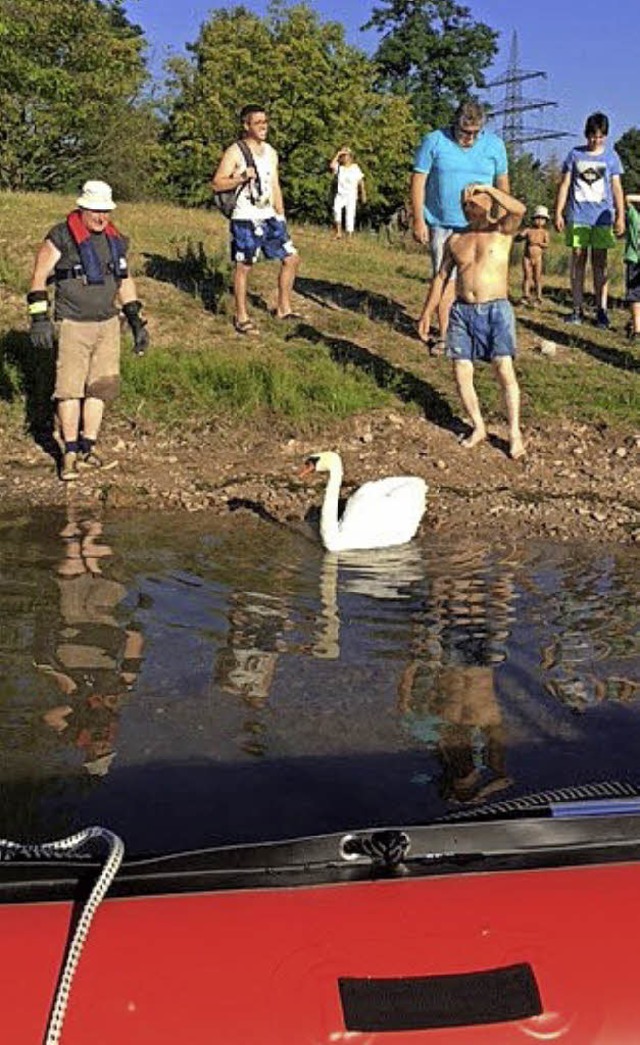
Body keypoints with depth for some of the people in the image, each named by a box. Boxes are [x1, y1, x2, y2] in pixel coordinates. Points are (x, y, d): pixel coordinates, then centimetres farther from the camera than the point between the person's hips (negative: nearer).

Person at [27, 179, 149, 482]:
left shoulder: (115, 240, 9)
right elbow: (39, 277, -6)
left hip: (108, 324, 6)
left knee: (102, 386, 5)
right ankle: (70, 453, 2)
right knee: (70, 387, -6)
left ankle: (87, 448, 14)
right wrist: (39, 318, -14)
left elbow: (125, 282, 19)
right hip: (72, 324, -5)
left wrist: (137, 322, 15)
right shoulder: (61, 238, -9)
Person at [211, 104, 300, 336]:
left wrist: (281, 216, 14)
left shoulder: (271, 152, 13)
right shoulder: (235, 152, -8)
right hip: (245, 220, -7)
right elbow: (217, 184, -11)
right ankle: (241, 317, 10)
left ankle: (283, 308, 18)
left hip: (269, 217, 7)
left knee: (291, 258, 5)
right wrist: (241, 178, -25)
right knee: (243, 266, -1)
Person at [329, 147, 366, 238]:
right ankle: (338, 231, -26)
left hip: (351, 196, 0)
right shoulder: (338, 167, 5)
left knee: (350, 215, -2)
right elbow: (331, 166, -17)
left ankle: (349, 234, 3)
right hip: (340, 195, 0)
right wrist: (337, 154, -12)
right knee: (336, 208, -27)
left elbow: (361, 181, 9)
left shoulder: (355, 168, 4)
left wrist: (363, 195, 8)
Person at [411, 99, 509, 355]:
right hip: (442, 225, -1)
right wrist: (418, 220, -6)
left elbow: (502, 185, 12)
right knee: (445, 280, 2)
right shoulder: (434, 142, -2)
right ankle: (445, 336, 11)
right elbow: (418, 181, -1)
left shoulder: (495, 145, 4)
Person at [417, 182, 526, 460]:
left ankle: (514, 432, -7)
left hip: (495, 309, -4)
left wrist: (487, 188, -16)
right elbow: (441, 277, 18)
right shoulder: (455, 240, 14)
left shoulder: (501, 231, 3)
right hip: (462, 310, 4)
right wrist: (427, 313, 14)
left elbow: (518, 210, -19)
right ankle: (478, 427, 13)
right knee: (461, 372, -2)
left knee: (504, 369, -14)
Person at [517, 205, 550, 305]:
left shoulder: (544, 232, 1)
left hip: (538, 258, -1)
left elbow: (547, 244, -10)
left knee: (537, 277, 1)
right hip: (527, 257, 1)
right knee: (527, 276, 1)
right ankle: (526, 297, 5)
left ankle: (538, 298, 4)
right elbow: (517, 238, -2)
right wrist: (522, 236, -23)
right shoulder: (528, 230, 3)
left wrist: (538, 243, -26)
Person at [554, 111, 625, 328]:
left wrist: (620, 216, 2)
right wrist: (558, 213, 1)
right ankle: (577, 308, 4)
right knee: (578, 260, 1)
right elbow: (565, 185, 7)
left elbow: (616, 188, 8)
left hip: (602, 217, 0)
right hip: (577, 216, 0)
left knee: (600, 263, 0)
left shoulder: (611, 155, 8)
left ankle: (601, 309, 0)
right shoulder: (575, 154, 7)